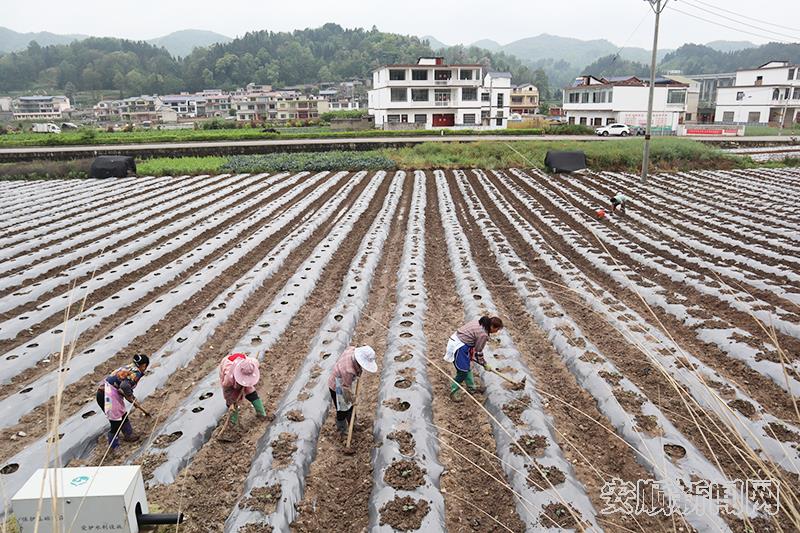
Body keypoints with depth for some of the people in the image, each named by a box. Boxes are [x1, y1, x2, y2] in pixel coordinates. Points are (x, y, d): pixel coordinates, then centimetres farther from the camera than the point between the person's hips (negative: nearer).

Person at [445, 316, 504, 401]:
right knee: (463, 371, 0)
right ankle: (454, 391, 15)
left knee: (468, 367, 21)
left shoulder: (480, 323, 5)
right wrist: (485, 365, 3)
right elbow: (478, 352, -11)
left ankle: (471, 387, 34)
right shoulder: (483, 334, -21)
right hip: (458, 347, -10)